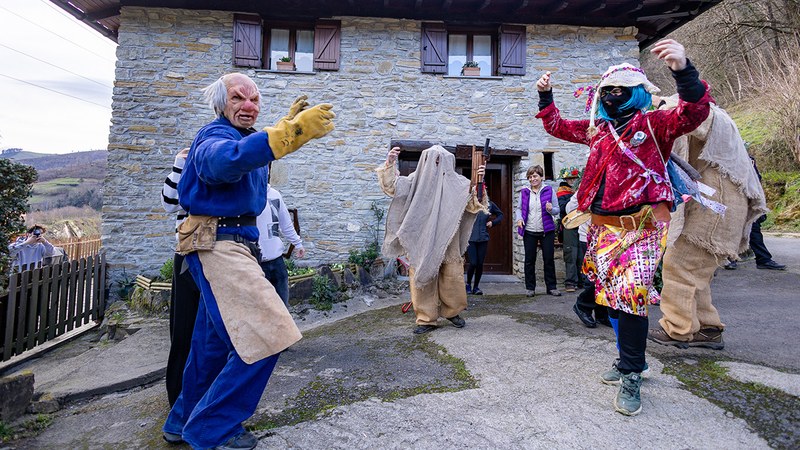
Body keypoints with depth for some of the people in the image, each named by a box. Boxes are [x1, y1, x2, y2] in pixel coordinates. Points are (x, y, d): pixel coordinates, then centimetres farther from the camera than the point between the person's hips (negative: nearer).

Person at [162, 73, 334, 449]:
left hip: (234, 244, 10)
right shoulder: (215, 135, -12)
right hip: (218, 243, -10)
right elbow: (227, 158, -38)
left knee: (215, 341, 17)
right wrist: (293, 131, -49)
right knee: (267, 337, -16)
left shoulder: (243, 134, 19)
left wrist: (287, 123, 32)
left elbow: (258, 150, 43)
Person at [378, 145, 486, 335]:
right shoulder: (416, 180, 7)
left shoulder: (456, 183, 3)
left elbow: (473, 205, -1)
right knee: (422, 277, 2)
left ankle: (452, 312, 26)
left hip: (447, 241, -1)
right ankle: (427, 319, 14)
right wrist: (389, 164, -8)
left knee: (452, 277, 2)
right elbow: (391, 187, 4)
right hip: (421, 241, 1)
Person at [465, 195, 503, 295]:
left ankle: (476, 287, 21)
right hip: (471, 238, -3)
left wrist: (493, 222, 7)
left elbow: (500, 215, 21)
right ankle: (468, 284, 18)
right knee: (473, 263, -7)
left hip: (483, 239, 3)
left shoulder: (490, 204, 6)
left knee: (480, 264, 5)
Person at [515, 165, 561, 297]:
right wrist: (519, 219, -8)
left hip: (547, 231, -1)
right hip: (529, 232, 1)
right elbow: (520, 209, 12)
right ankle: (530, 288, 14)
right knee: (529, 260, 4)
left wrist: (551, 209, -20)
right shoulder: (524, 192, 7)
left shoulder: (549, 190, 2)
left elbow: (557, 210, 3)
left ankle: (552, 287, 14)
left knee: (549, 259, 4)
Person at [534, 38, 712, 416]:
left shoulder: (653, 124, 0)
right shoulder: (596, 130, 16)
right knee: (610, 296, 11)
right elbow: (557, 127, 27)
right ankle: (630, 360, 29)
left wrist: (684, 71, -33)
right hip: (603, 225, 6)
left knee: (630, 296, -14)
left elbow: (693, 113, -18)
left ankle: (631, 377, 1)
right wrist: (545, 98, 15)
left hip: (640, 226, -6)